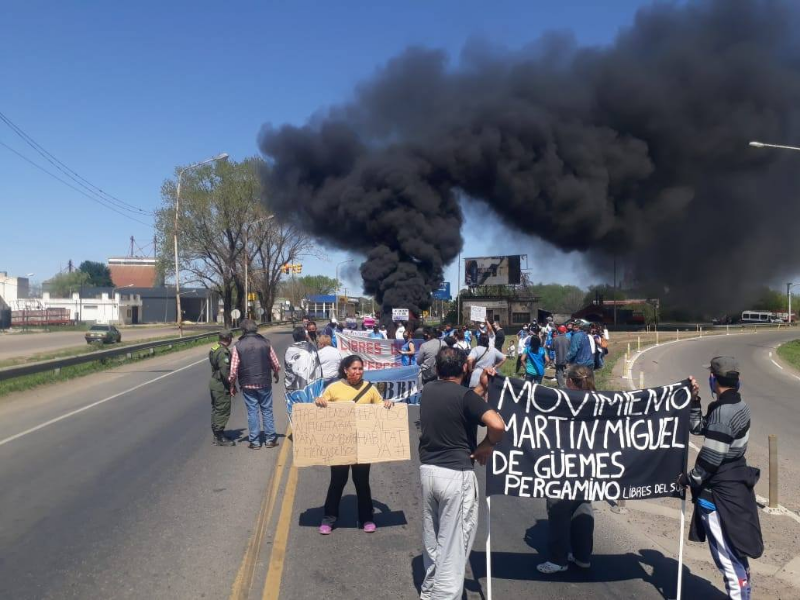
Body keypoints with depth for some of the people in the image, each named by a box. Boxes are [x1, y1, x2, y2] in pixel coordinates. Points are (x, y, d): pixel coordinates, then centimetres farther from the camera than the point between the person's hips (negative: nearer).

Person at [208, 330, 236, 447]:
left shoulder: (214, 349, 12)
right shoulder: (223, 352, -20)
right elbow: (225, 371, -24)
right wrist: (232, 386, -18)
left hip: (214, 382, 10)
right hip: (221, 385, -10)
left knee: (216, 410, 16)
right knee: (223, 411, -4)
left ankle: (216, 435, 25)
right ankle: (220, 438, 1)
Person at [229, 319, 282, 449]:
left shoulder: (238, 346, -5)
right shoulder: (265, 343, -3)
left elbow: (234, 369, -6)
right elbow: (276, 364, 2)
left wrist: (232, 385, 7)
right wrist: (276, 375, 22)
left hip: (247, 385, 0)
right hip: (264, 383, 1)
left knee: (252, 411, 7)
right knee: (267, 410, 11)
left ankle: (255, 441, 10)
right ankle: (270, 439, 14)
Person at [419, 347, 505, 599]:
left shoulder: (427, 390, 5)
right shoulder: (465, 395, -15)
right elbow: (497, 425, -26)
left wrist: (482, 387, 12)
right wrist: (486, 446, -8)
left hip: (428, 470, 7)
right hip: (456, 474, -7)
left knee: (432, 536, 22)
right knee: (454, 541, 4)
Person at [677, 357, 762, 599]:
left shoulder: (722, 412, -24)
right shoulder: (738, 405, 6)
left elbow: (711, 457, -22)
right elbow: (698, 427, 14)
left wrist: (689, 479, -8)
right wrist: (694, 399, 4)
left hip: (720, 490, -10)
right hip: (736, 484, 10)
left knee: (725, 552, 2)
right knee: (734, 547, 23)